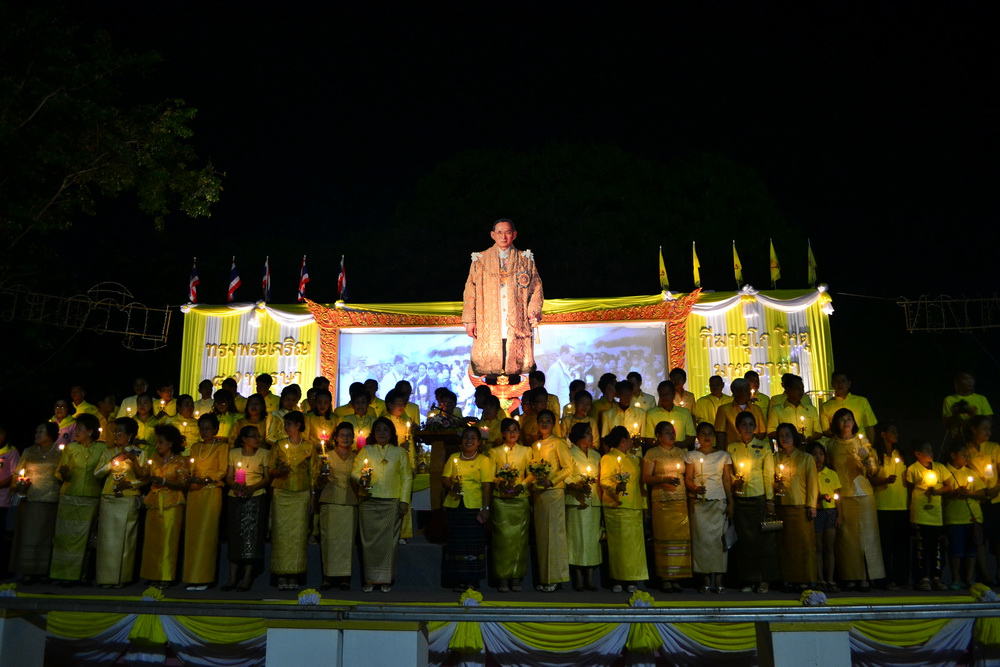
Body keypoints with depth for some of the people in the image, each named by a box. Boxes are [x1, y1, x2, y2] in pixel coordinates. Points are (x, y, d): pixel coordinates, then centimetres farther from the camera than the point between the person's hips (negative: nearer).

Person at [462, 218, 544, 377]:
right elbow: (470, 291, 7)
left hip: (517, 327, 0)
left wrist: (534, 311, -8)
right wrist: (469, 320, -1)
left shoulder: (526, 260, 11)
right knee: (489, 367, -4)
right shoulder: (481, 260, 10)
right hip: (489, 327, 0)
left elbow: (536, 287, 9)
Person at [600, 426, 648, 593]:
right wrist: (615, 487, -32)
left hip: (635, 508, 6)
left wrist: (643, 504, 17)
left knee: (634, 543, 2)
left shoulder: (633, 459, 22)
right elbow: (604, 480, -12)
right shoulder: (608, 458, -1)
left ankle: (631, 579, 8)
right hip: (617, 508, -6)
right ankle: (617, 580, 1)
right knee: (618, 543, -5)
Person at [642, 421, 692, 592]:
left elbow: (687, 475, 19)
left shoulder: (682, 452, 17)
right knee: (664, 537, -6)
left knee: (681, 537, -1)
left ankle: (676, 578, 6)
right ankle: (665, 579, 1)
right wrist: (664, 479, -15)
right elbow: (646, 478, -2)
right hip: (661, 501, -4)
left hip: (681, 501, 4)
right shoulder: (652, 453, 4)